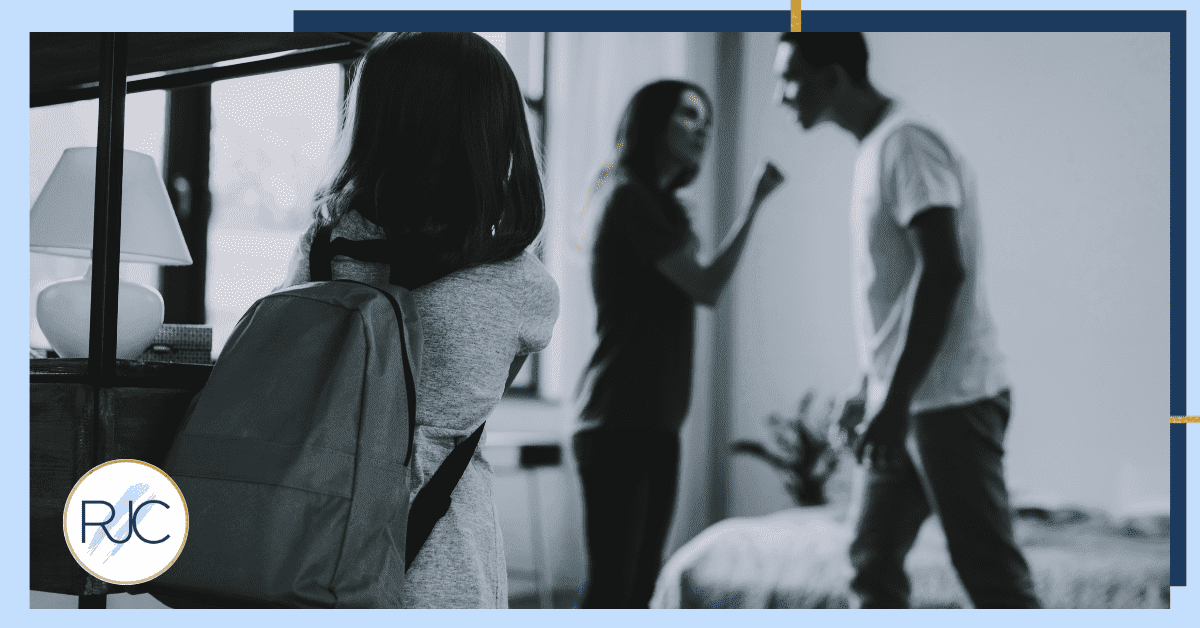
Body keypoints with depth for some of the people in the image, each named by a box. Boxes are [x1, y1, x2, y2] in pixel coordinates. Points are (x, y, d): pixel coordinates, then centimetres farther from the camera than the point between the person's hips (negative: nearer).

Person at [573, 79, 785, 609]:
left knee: (638, 590, 8)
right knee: (610, 589, -10)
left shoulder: (658, 205, 20)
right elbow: (707, 288, -11)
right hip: (620, 424, -9)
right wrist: (756, 202, -8)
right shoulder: (628, 196, -9)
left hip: (656, 424, 9)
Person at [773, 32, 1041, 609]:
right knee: (873, 564, 10)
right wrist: (869, 388, 24)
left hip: (949, 402, -10)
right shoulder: (874, 148, 16)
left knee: (992, 577, -5)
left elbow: (944, 270, -23)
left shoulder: (905, 143, -14)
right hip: (908, 404, 10)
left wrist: (896, 400, -24)